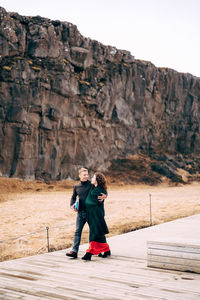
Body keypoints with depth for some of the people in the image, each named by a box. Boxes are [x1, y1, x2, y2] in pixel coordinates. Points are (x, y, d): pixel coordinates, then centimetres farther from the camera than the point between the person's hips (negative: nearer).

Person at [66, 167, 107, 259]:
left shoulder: (92, 185, -3)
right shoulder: (76, 186, 8)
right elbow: (73, 197, 19)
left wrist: (104, 196, -23)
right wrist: (72, 205, 1)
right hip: (80, 212, 3)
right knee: (77, 231, -1)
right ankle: (74, 251, -3)